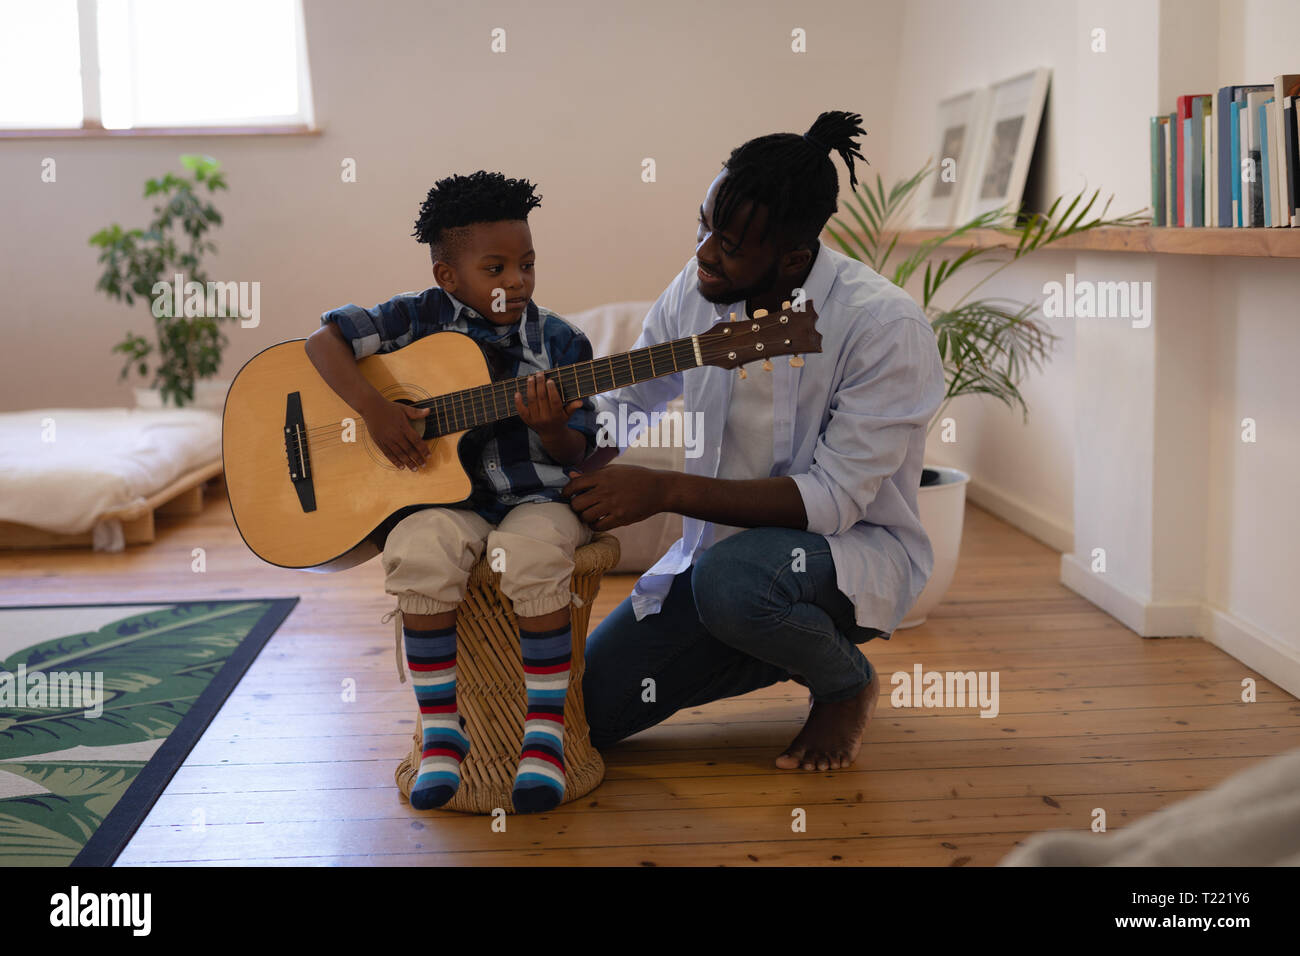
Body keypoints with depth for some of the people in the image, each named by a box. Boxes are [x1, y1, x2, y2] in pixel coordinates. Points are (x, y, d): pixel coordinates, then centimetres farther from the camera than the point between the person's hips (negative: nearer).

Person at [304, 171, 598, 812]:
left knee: (530, 556, -33)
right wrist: (375, 408, -14)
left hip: (538, 498, 0)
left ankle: (546, 729, -15)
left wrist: (551, 428, -19)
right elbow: (324, 339, 0)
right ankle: (440, 728, -13)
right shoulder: (423, 317, 2)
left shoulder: (561, 343, 4)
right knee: (421, 551, -33)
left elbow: (578, 453, 5)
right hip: (447, 499, 0)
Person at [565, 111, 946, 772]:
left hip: (858, 551, -6)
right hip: (719, 545, 6)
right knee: (582, 707, -4)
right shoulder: (697, 290, -5)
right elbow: (623, 401, 10)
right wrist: (572, 480, -10)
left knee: (733, 576, -40)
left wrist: (665, 491, -33)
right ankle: (784, 640, 17)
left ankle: (847, 683, -4)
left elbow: (835, 498, -27)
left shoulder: (885, 327, -24)